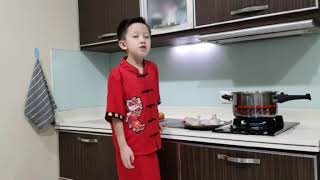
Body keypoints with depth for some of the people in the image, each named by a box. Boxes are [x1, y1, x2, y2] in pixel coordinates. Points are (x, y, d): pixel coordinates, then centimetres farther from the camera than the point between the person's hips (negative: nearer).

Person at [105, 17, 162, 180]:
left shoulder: (153, 69, 4)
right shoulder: (118, 74, -15)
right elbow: (115, 114, -15)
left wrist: (155, 123, 10)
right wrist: (123, 146, -16)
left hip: (151, 142, 6)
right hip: (132, 145, -6)